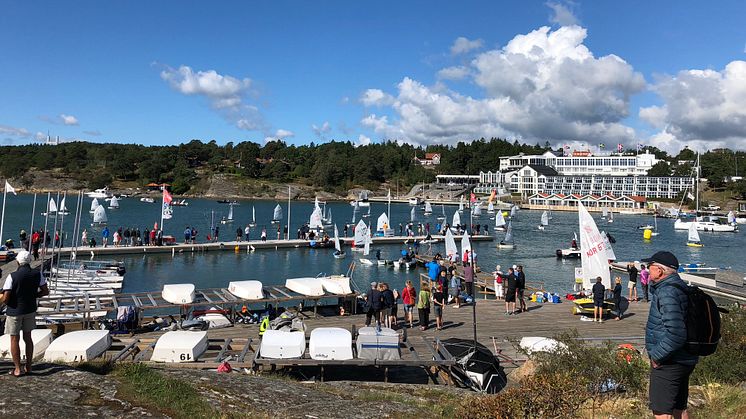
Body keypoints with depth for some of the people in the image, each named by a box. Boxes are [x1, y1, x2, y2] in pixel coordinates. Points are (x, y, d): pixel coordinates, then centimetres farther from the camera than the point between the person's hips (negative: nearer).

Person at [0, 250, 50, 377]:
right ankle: (28, 367, 22)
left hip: (15, 311, -4)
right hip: (30, 310, 4)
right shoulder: (37, 274, -7)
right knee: (27, 337, 16)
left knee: (14, 340, 7)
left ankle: (17, 369, 12)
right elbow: (45, 291, -1)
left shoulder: (12, 276, -19)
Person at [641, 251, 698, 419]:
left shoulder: (667, 293, -23)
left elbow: (676, 334, -29)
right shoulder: (679, 287, 10)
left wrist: (656, 355, -19)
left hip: (668, 363, -10)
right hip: (684, 360, 10)